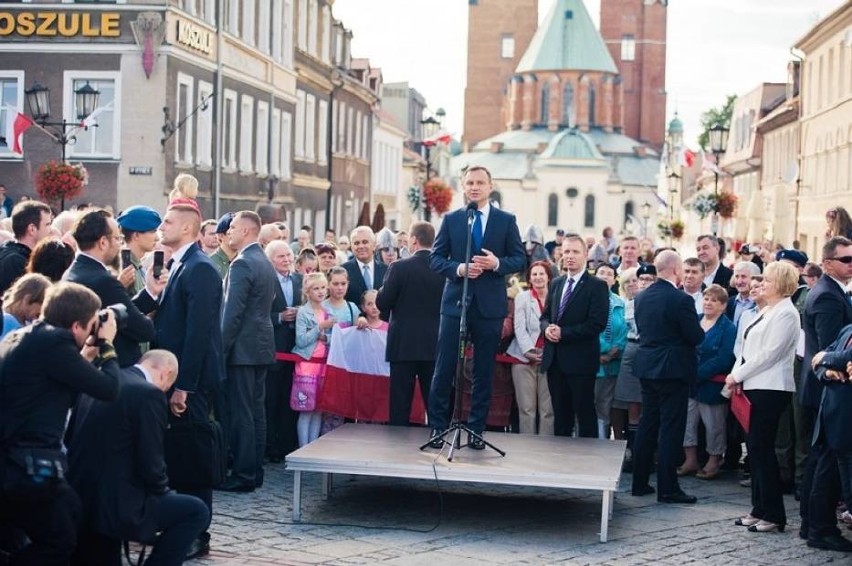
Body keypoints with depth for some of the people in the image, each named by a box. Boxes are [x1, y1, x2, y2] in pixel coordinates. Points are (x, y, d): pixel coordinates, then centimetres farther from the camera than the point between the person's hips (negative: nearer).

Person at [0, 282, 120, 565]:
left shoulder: (23, 337, 15)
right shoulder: (53, 342, -16)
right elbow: (108, 388, -12)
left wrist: (87, 355, 16)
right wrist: (106, 345, 3)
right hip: (27, 465, -10)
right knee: (60, 542, 7)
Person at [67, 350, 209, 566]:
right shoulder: (149, 394, -12)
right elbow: (150, 462, -14)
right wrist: (163, 492, 7)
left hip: (78, 502, 8)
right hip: (116, 506, -8)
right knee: (196, 511, 8)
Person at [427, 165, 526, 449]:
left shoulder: (506, 220, 5)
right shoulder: (451, 219, 7)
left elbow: (520, 259, 4)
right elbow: (436, 258, 4)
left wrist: (497, 263, -15)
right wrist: (458, 268, -14)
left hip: (490, 305, 0)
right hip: (456, 301, 0)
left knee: (483, 371, 6)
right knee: (444, 368, -1)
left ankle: (476, 430, 13)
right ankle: (437, 427, 7)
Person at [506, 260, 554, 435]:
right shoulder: (522, 297, 9)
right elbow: (519, 328, 1)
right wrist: (529, 350, -12)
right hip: (525, 358, -1)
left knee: (548, 409, -3)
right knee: (527, 408, -3)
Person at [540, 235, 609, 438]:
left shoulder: (597, 286, -6)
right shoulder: (556, 284, 15)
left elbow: (597, 324, -15)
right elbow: (545, 316, 19)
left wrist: (563, 333, -16)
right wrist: (547, 328, -5)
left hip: (580, 360, -6)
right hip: (555, 360, 6)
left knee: (585, 413, -2)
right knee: (560, 413, 12)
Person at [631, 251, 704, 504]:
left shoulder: (642, 297, 4)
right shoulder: (681, 300, -17)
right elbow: (696, 337, -13)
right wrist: (701, 328, 7)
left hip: (646, 367, 7)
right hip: (673, 369, -7)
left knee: (647, 424, 14)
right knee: (671, 428, -2)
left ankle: (640, 482, 18)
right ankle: (667, 488, -1)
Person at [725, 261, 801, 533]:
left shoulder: (786, 313, -11)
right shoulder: (766, 311, 18)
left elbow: (769, 353, -17)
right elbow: (748, 348, 18)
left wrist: (737, 375, -13)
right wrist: (737, 375, 4)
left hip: (770, 388, -9)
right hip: (754, 386, 9)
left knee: (762, 447, -7)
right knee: (755, 447, 10)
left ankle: (773, 514, -1)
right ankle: (760, 509, 16)